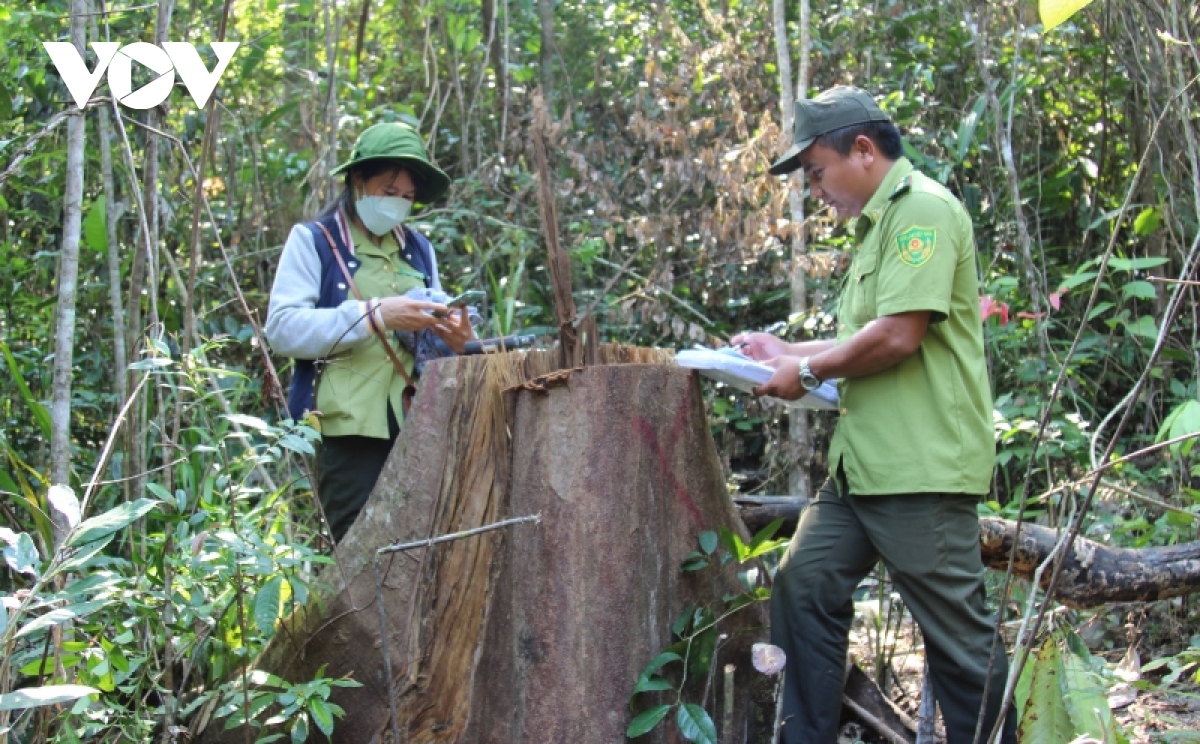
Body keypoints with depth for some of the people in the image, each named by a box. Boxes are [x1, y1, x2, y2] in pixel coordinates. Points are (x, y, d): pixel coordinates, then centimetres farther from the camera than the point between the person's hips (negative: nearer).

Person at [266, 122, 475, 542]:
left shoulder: (419, 250, 19)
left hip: (415, 429, 5)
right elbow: (283, 330, -10)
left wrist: (453, 341, -3)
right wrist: (374, 315, -19)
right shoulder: (313, 241, 3)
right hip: (348, 430, -5)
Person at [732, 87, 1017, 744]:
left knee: (958, 635, -2)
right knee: (803, 586, 7)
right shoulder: (877, 221, 20)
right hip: (860, 464, 10)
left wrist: (808, 372, -8)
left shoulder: (922, 210, -12)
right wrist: (785, 351, 17)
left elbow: (899, 335, -21)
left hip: (922, 466, -10)